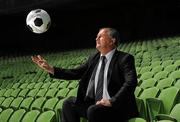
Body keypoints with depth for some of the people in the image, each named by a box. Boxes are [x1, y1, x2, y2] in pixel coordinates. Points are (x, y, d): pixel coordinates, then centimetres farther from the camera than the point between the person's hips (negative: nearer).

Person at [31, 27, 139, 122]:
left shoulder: (124, 59, -9)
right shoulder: (94, 58, 12)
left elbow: (131, 82, -23)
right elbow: (75, 73, 10)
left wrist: (112, 101, -32)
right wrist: (50, 69, 1)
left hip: (116, 107, -7)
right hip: (94, 104, 7)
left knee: (93, 110, -32)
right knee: (69, 103, -5)